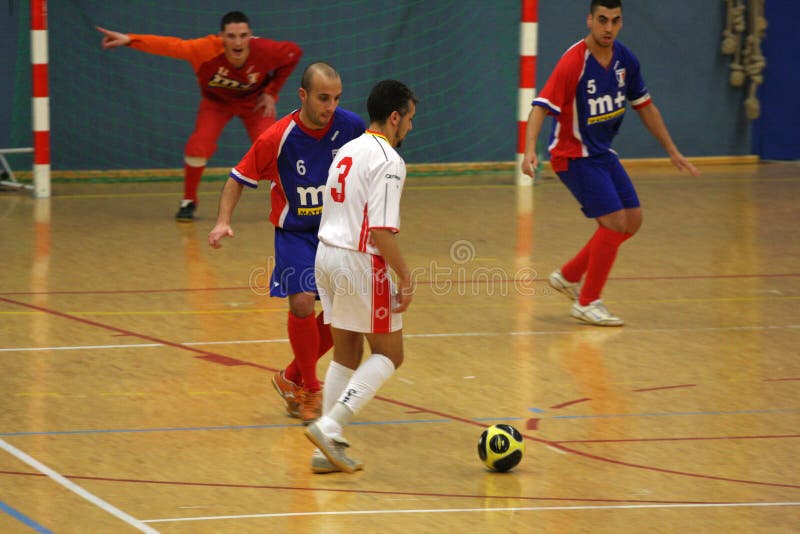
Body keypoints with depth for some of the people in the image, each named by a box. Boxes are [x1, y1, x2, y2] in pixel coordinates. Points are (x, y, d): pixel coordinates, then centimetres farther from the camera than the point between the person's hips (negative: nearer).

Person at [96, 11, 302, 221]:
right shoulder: (208, 49, -38)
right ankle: (188, 202, 6)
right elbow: (171, 46, -49)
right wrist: (129, 40, -62)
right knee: (199, 146, -18)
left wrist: (271, 92, -11)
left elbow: (294, 53, -12)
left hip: (254, 101, 1)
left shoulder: (265, 50, -33)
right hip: (216, 101, -1)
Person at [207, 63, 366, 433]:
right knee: (302, 301, -21)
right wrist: (224, 222, -20)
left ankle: (293, 378, 18)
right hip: (294, 232, -3)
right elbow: (239, 179, -8)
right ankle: (310, 389, -2)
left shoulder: (350, 127, -11)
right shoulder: (278, 138, -19)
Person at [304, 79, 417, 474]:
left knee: (346, 354, 15)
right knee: (389, 354, 2)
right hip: (361, 261, -9)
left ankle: (330, 447, 14)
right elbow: (381, 230, -21)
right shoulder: (388, 161, -13)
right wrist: (405, 277, -15)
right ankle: (329, 426, -10)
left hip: (327, 254, 9)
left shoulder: (347, 151, 14)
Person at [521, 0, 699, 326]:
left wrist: (672, 151, 13)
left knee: (632, 220, 7)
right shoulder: (573, 63, -22)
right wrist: (530, 150, -44)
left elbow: (645, 106, 12)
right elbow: (541, 107, -29)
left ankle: (569, 276, 22)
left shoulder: (624, 59, 0)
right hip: (573, 154, -8)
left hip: (602, 153, 8)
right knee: (615, 221, -16)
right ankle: (587, 303, -4)